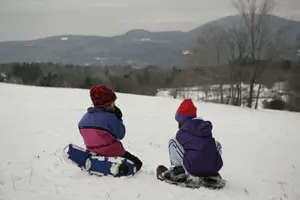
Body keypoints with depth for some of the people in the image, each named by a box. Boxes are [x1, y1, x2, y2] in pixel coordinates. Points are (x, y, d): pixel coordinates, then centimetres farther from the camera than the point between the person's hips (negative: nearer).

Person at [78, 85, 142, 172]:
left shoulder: (85, 117, -2)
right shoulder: (110, 118, -22)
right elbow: (120, 135, -12)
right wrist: (118, 118, -9)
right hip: (113, 154, -7)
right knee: (137, 163, 8)